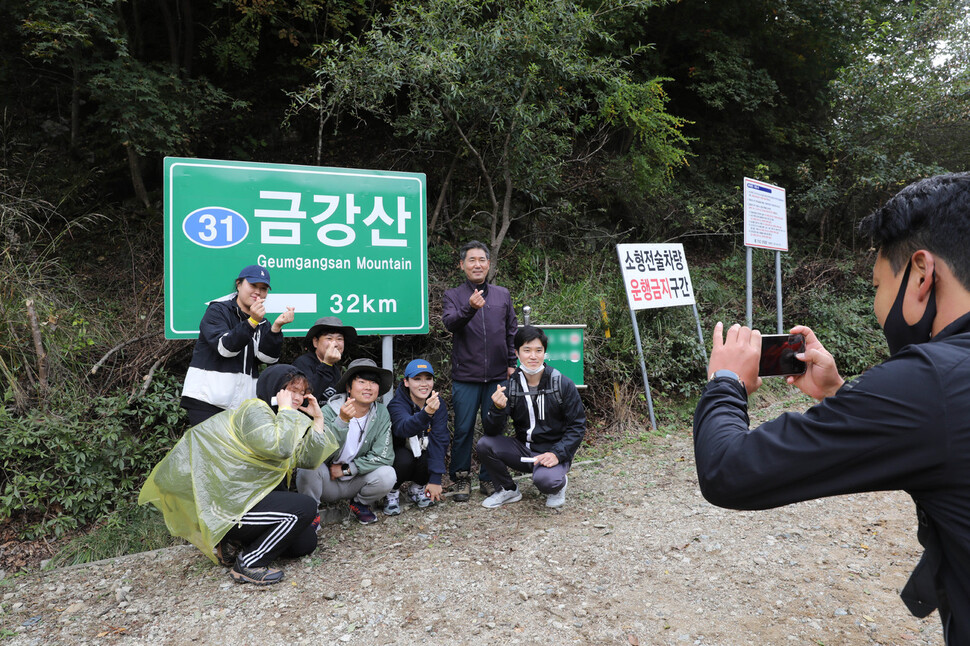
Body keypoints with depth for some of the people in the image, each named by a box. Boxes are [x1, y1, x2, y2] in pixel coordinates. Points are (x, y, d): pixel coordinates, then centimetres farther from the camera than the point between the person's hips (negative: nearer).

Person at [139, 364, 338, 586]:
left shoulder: (282, 419, 14)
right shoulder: (254, 411, -16)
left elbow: (310, 459, 6)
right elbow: (279, 448, -35)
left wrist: (318, 419, 3)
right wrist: (285, 409, -22)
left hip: (246, 496, 10)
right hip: (225, 507, -10)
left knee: (306, 542, 7)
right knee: (305, 508, -20)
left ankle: (234, 542, 14)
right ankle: (248, 564, -7)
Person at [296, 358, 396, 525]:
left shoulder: (381, 413, -8)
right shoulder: (330, 411, -17)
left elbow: (384, 456, -11)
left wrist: (346, 469, -15)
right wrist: (342, 420, -42)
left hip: (355, 482, 2)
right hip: (326, 482, -2)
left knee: (387, 475, -25)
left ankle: (360, 504, 8)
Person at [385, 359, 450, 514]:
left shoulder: (439, 404, -13)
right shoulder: (397, 404, -22)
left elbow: (439, 440, -21)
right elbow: (404, 428, -44)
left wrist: (435, 479, -28)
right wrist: (426, 412, -64)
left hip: (423, 456, 3)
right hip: (398, 454, -3)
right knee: (404, 459, -34)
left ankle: (417, 487, 2)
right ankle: (392, 494, -3)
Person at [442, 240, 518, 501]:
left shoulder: (503, 294, 12)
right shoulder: (454, 295, 3)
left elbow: (512, 331, 15)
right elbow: (450, 322, -16)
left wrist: (512, 364, 8)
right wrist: (469, 308, -34)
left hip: (498, 375, 2)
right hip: (466, 376, -2)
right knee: (463, 429, 3)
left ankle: (489, 479, 22)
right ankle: (461, 478, 19)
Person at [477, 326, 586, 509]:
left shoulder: (563, 384, -10)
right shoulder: (509, 387, -5)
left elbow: (577, 426, -7)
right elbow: (491, 432, -10)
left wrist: (557, 454, -21)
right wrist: (498, 409, -31)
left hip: (553, 452, -3)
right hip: (523, 450, 4)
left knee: (544, 479, -35)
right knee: (484, 444, -19)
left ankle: (559, 483, 5)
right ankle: (508, 490, 7)